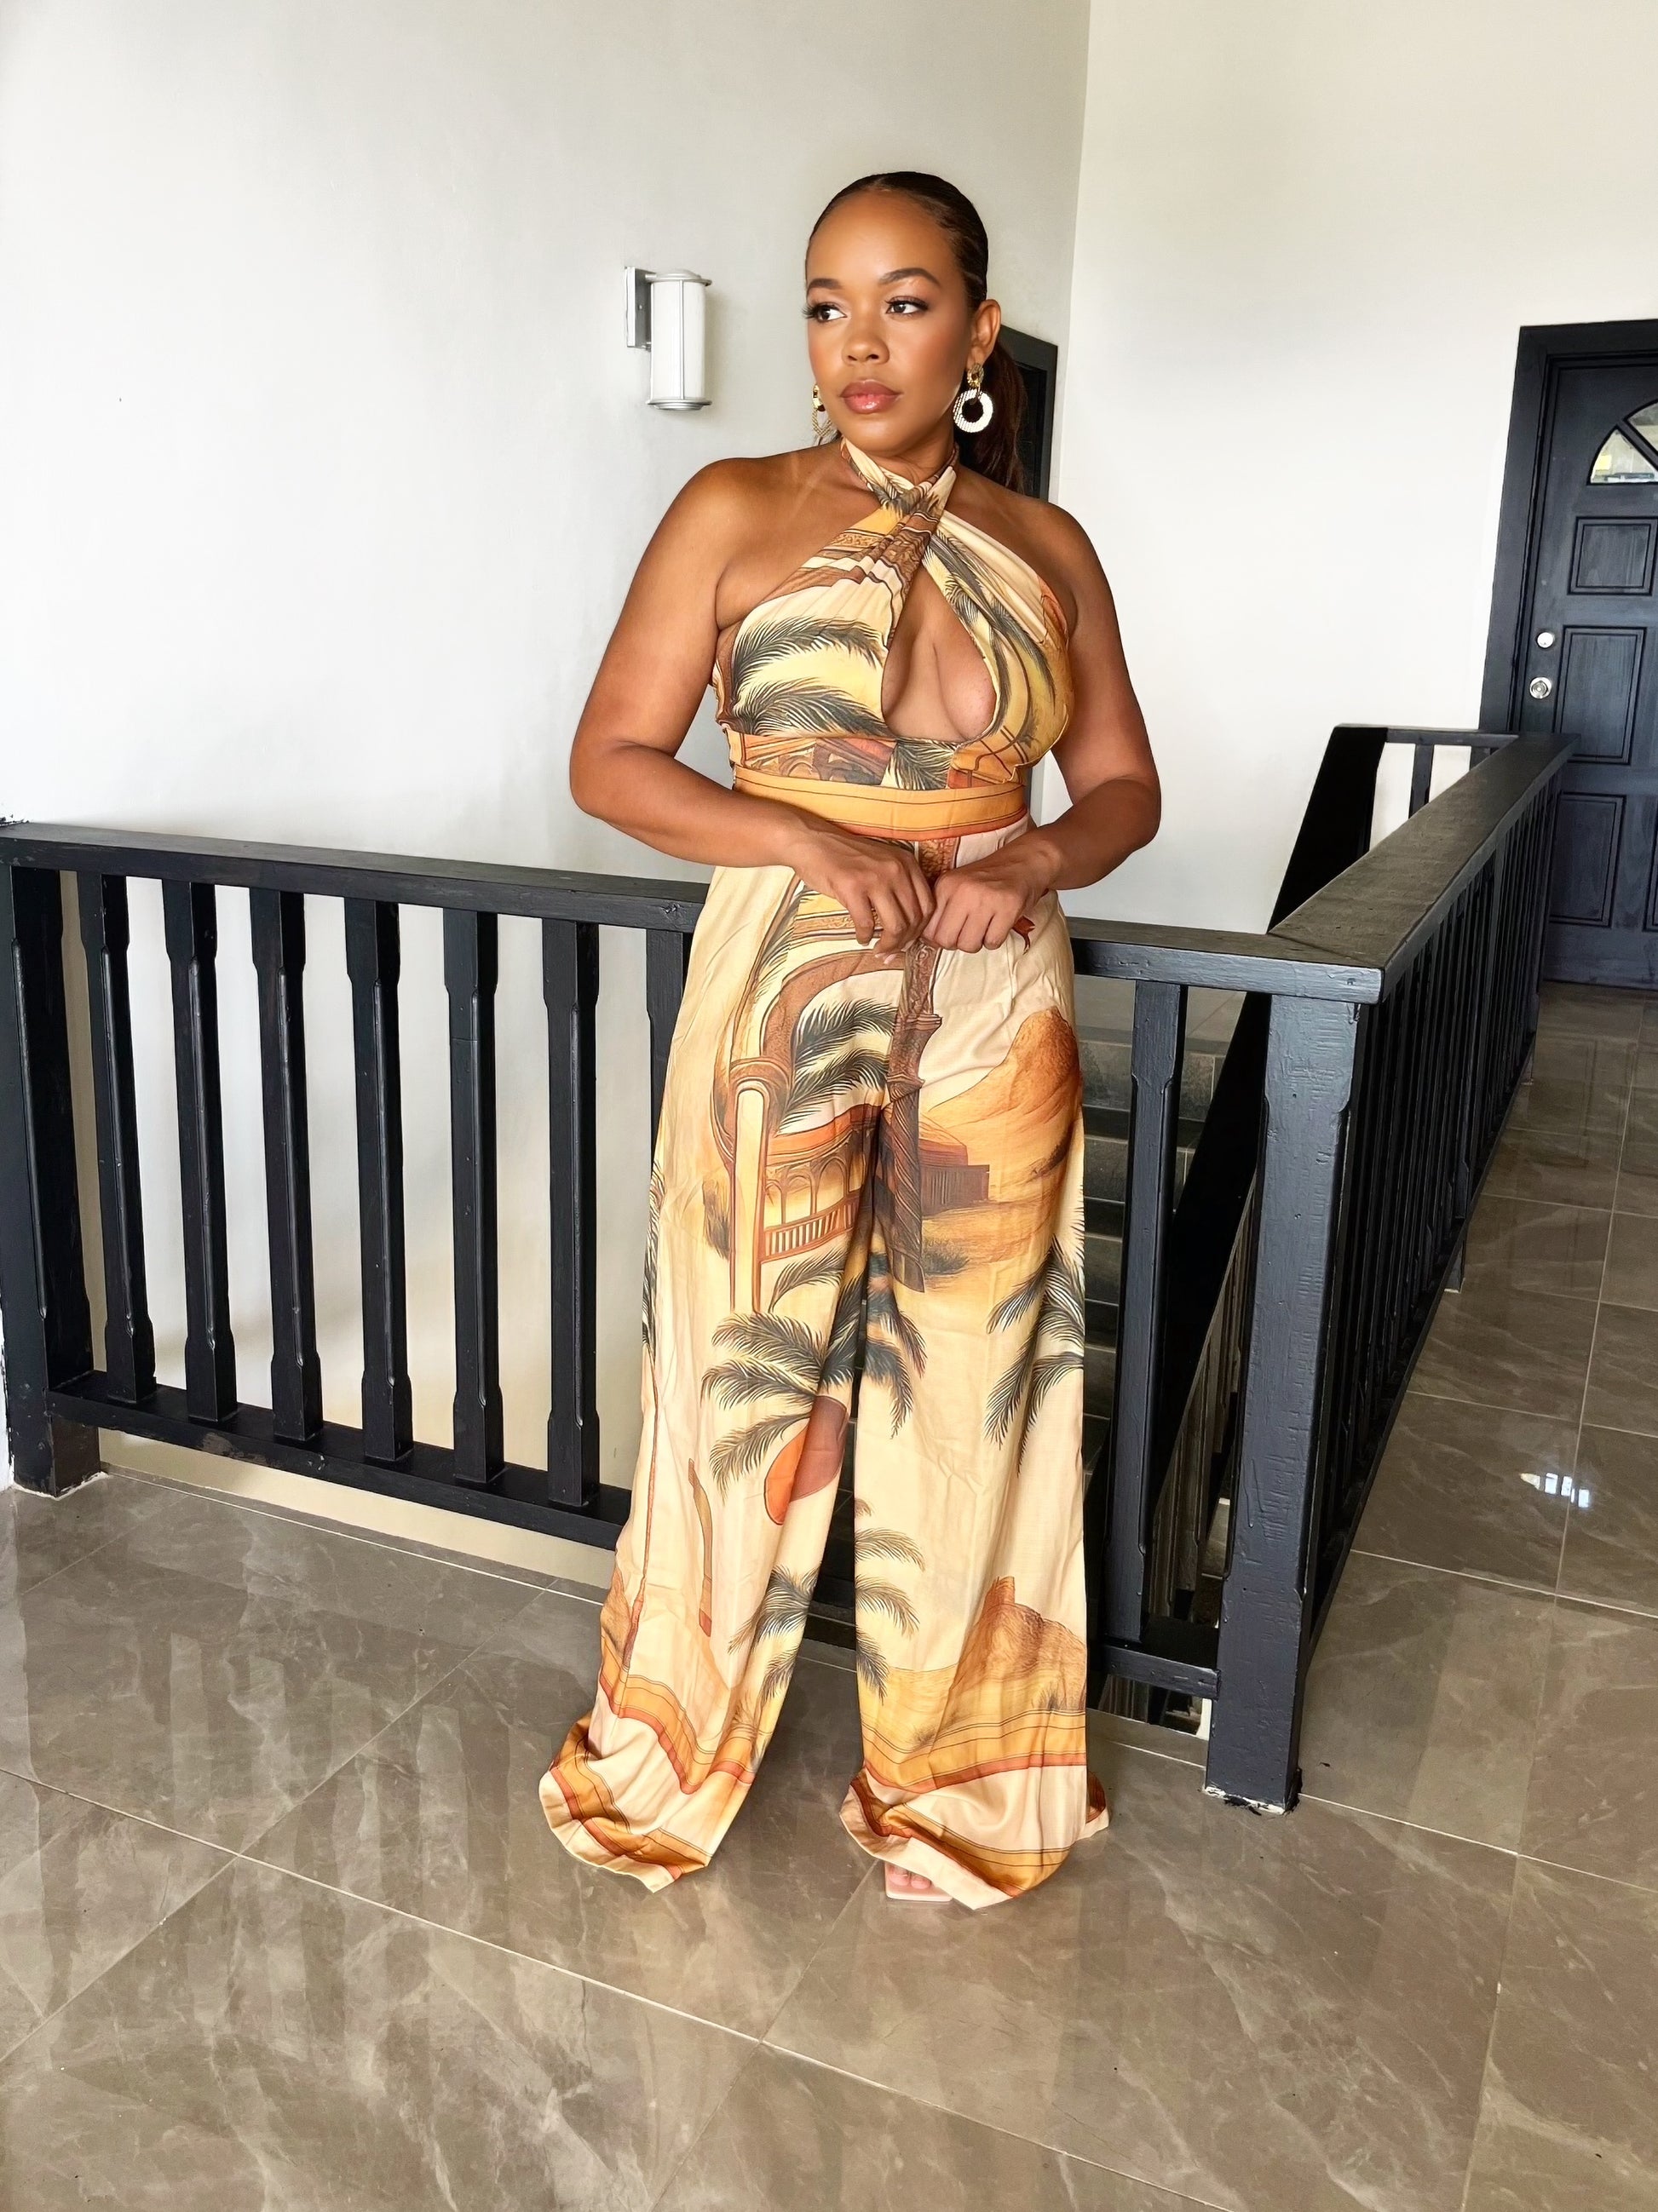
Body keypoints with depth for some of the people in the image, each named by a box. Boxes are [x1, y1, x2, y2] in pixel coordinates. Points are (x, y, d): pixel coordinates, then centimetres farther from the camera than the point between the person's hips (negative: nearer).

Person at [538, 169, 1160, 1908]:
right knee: (746, 1375, 6)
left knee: (970, 1386, 9)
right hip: (781, 998, -2)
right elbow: (609, 760, -3)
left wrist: (1035, 863, -10)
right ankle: (664, 1760, 30)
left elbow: (1124, 785, 12)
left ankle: (957, 1769, 31)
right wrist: (811, 842, -18)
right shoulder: (736, 512, -1)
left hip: (992, 1015, 3)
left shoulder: (1047, 548, 7)